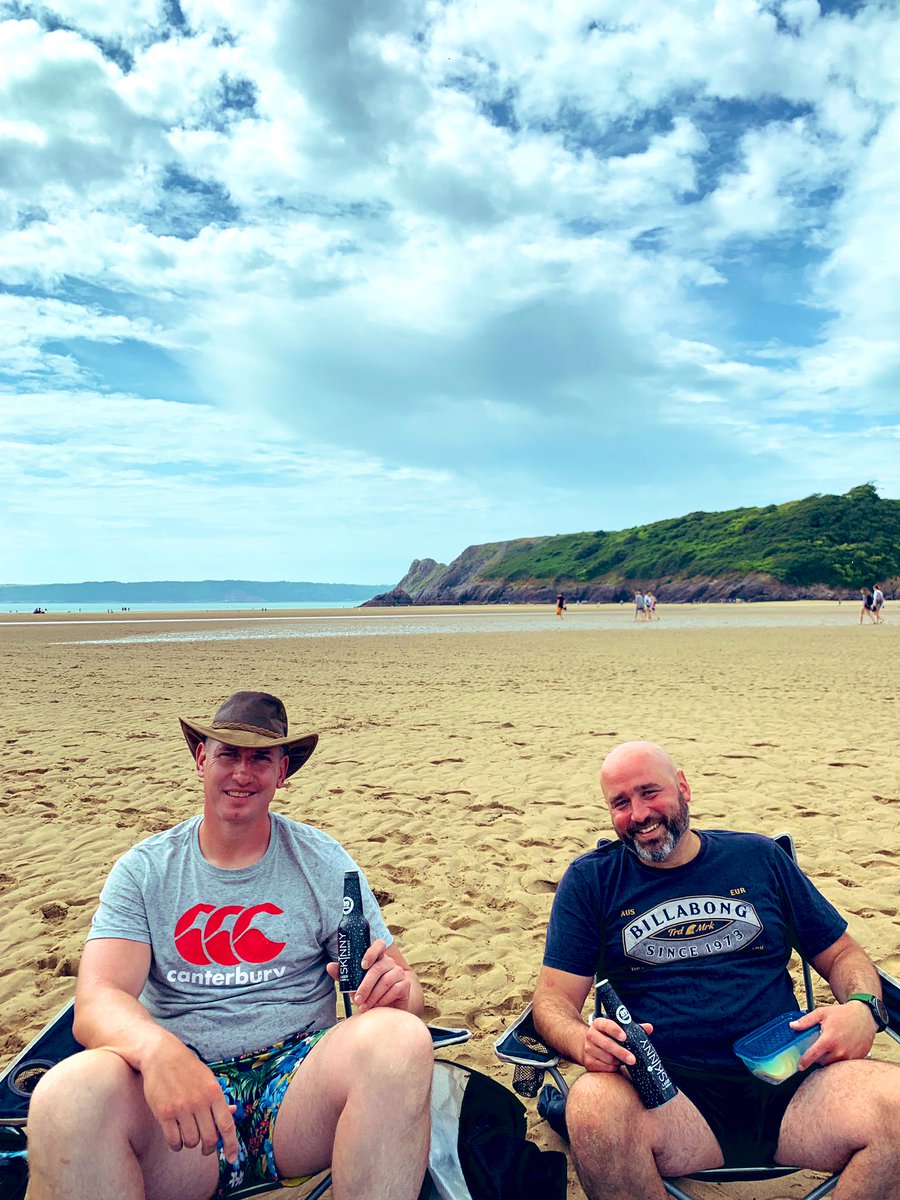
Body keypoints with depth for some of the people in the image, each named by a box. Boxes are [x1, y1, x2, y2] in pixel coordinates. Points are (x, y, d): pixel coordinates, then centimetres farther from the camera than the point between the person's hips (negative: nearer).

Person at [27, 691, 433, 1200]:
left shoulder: (322, 861, 4)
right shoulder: (144, 870, 4)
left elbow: (402, 982, 4)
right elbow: (96, 1001, -9)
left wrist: (395, 985, -23)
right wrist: (157, 1051, -33)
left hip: (298, 1079, 1)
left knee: (399, 1039, -31)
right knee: (69, 1093, -34)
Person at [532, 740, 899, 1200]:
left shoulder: (759, 857, 13)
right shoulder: (591, 880, 8)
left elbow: (842, 955, 19)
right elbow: (554, 998, 5)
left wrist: (863, 1007, -4)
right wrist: (583, 1041, -18)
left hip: (788, 1084, 2)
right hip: (667, 1098, -2)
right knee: (594, 1103, -35)